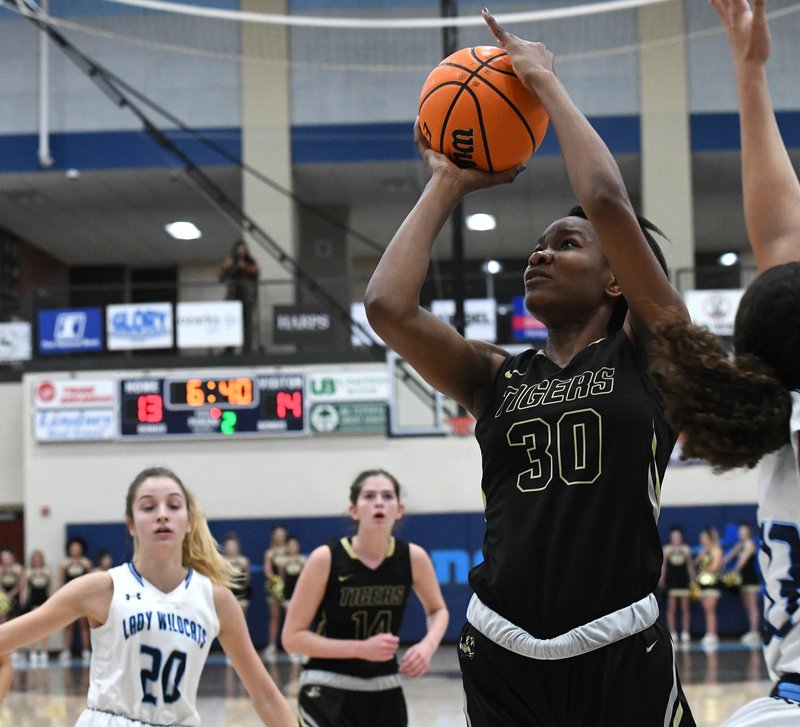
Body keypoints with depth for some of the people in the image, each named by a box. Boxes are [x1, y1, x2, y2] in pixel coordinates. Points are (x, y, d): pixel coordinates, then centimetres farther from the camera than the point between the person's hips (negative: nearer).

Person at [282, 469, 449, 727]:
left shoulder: (413, 558, -6)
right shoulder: (326, 559, -16)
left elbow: (438, 610, 14)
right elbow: (292, 637, -12)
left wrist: (428, 645, -8)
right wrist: (361, 648, -21)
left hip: (384, 693, 5)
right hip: (328, 692, -4)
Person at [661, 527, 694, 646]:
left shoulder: (686, 549, 6)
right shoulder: (666, 549, 4)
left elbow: (690, 565, 10)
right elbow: (663, 565, 6)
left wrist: (693, 579, 5)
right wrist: (661, 578, 0)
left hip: (684, 580, 1)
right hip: (671, 581, -1)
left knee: (685, 608, 1)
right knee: (671, 608, -1)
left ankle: (685, 634, 5)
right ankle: (672, 634, 3)